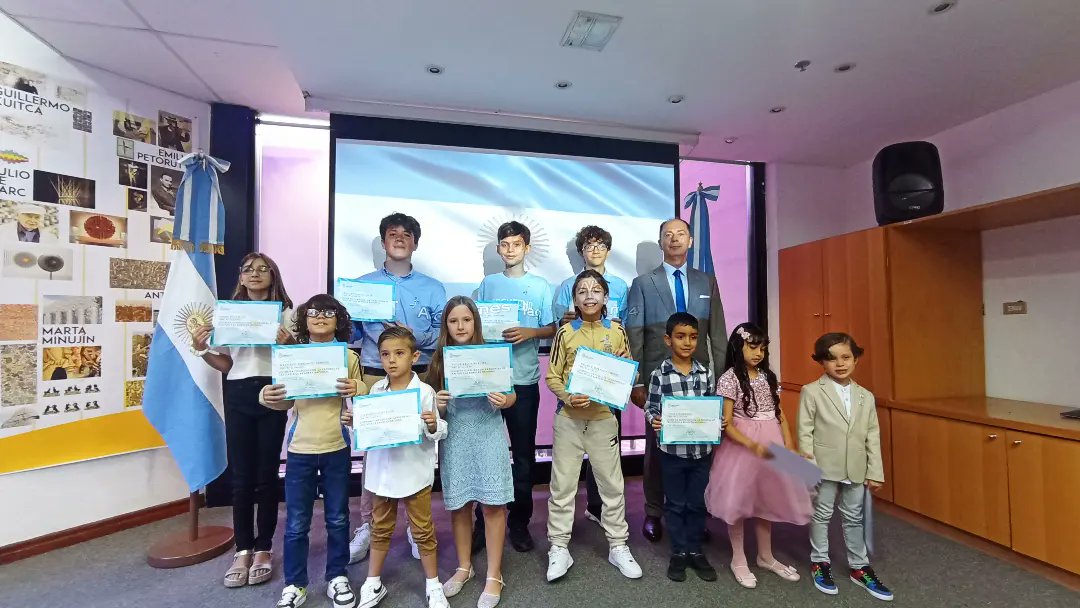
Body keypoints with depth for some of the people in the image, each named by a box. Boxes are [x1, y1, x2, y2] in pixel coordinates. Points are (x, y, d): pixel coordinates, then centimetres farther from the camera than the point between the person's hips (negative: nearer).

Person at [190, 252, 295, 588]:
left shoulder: (285, 312, 3)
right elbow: (225, 364, 13)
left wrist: (287, 343, -20)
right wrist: (202, 349, -4)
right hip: (238, 395, 3)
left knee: (266, 474, 4)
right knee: (240, 475, 6)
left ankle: (263, 549, 19)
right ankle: (243, 550, 21)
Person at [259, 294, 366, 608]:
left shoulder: (349, 357, -2)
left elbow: (361, 401, 1)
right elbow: (286, 402, 6)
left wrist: (357, 390, -21)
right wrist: (267, 398, -15)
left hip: (336, 449, 0)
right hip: (300, 449, 1)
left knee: (337, 518, 13)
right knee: (296, 523, 11)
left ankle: (337, 577, 31)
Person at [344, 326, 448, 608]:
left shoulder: (424, 391, -15)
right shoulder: (376, 390, -2)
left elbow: (436, 433, -10)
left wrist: (433, 426, -32)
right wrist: (353, 422, -10)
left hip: (415, 472, -3)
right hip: (382, 471, 4)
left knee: (422, 530, 12)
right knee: (380, 528, 21)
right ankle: (373, 584, 40)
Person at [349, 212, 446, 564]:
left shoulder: (432, 288, 9)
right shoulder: (363, 284, 12)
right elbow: (351, 331, 7)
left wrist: (416, 337, -14)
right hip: (375, 377, 1)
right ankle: (367, 526, 20)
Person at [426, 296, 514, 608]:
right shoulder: (440, 360, 1)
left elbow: (511, 396, -1)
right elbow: (435, 404, 6)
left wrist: (503, 400, -22)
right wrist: (436, 404, -16)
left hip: (488, 436, -2)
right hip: (455, 439, 3)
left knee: (493, 505, 4)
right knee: (458, 505, 15)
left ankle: (494, 576, 21)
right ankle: (464, 567, 36)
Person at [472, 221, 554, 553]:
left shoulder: (540, 285, 4)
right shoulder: (488, 284, 8)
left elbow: (551, 329, 4)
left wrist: (529, 332, -14)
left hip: (524, 379, -1)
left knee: (524, 453, 8)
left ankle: (519, 521, 24)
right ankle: (483, 519, 24)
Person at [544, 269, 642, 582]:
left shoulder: (617, 331, 1)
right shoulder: (565, 332, -3)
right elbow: (552, 376, -2)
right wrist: (568, 397, -18)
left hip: (604, 417, 1)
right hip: (568, 418, -1)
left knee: (612, 484, 11)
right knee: (562, 484, 7)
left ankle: (618, 546, 29)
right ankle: (559, 548, 23)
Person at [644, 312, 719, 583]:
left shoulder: (705, 374, 0)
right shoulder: (659, 375, -10)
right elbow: (651, 408, -6)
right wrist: (654, 421, -26)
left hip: (702, 449, 3)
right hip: (672, 450, -3)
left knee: (698, 503, 16)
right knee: (675, 503, 12)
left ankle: (696, 551, 34)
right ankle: (679, 552, 29)